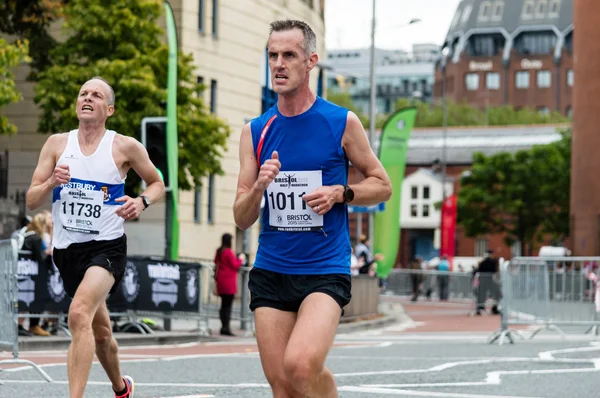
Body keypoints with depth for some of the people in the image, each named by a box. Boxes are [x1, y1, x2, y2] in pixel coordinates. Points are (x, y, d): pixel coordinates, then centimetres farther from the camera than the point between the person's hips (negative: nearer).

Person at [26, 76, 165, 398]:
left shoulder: (125, 147, -4)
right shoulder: (57, 144, 3)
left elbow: (157, 183, 10)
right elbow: (31, 201, 1)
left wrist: (142, 202, -11)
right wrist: (51, 182, -20)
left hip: (107, 247, -4)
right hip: (66, 248, 4)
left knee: (79, 314, -29)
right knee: (100, 331, 20)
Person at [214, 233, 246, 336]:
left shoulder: (219, 252, 9)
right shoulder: (229, 252, -15)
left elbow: (216, 262, 20)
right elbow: (235, 265, -13)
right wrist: (240, 259, 2)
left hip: (221, 282, 8)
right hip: (229, 283, -8)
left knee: (224, 305, 13)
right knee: (228, 305, -7)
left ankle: (223, 327, 15)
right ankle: (226, 328, -10)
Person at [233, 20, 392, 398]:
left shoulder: (342, 123, -2)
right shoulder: (255, 132, 6)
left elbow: (382, 185, 7)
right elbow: (242, 219, 7)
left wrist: (340, 193, -11)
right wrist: (258, 188, -14)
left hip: (326, 270, -4)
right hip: (270, 271, 4)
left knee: (300, 365, -24)